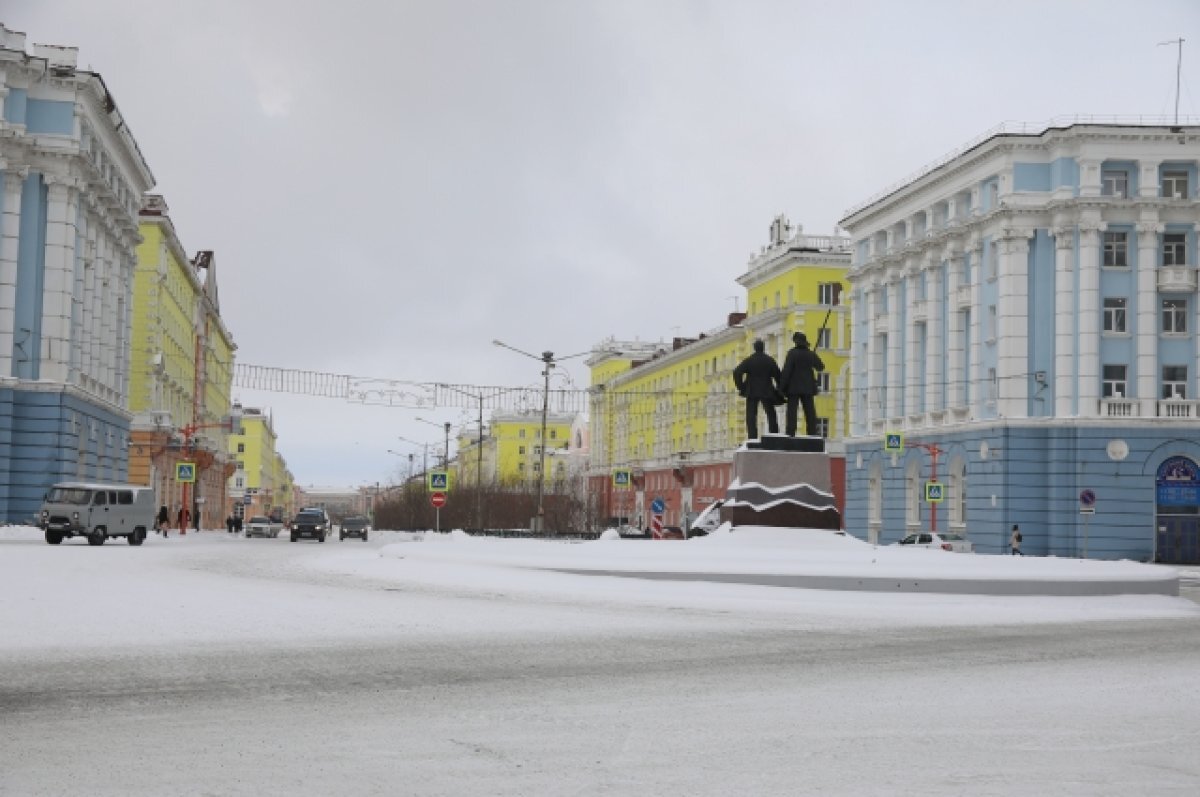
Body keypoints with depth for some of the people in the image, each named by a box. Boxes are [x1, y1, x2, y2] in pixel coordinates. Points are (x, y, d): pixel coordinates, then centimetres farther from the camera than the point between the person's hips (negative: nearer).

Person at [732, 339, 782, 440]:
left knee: (751, 416, 1)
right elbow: (777, 375, 2)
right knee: (771, 415, 10)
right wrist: (779, 390, 10)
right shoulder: (770, 360, 3)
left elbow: (737, 372, -13)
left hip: (752, 392, -2)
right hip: (767, 392, 2)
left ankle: (752, 438, -8)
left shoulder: (749, 360, -4)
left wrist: (740, 387, -5)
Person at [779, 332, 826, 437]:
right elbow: (820, 367, 18)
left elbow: (786, 371, -13)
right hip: (808, 387, 4)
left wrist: (782, 387, -9)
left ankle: (790, 434, -8)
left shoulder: (792, 353, -10)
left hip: (794, 387, -4)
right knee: (810, 412, 9)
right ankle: (812, 433, 7)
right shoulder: (811, 354, 3)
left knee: (792, 412, -2)